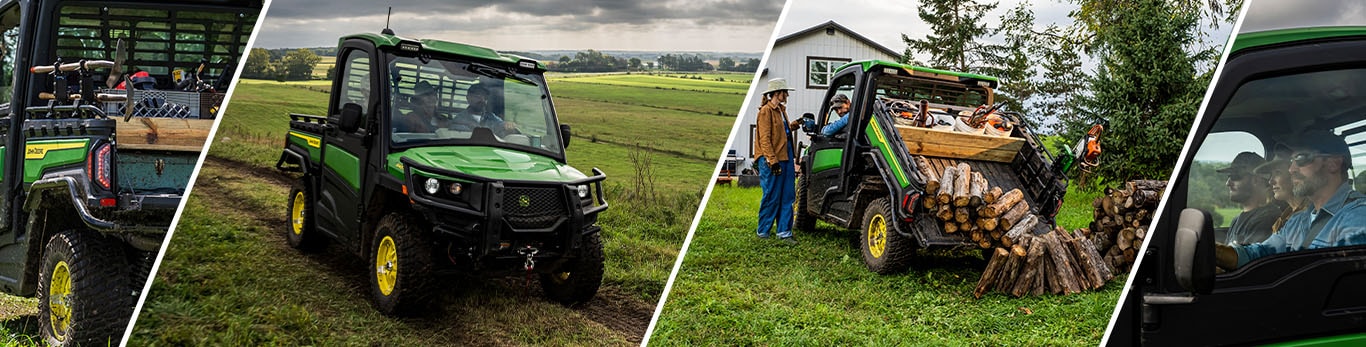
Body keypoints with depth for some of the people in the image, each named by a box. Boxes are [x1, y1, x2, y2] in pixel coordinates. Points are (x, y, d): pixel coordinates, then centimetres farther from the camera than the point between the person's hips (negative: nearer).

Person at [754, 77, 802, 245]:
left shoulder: (781, 109, 16)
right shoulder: (766, 111, -10)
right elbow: (765, 138, -15)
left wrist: (793, 125, 10)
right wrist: (773, 160, -19)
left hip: (785, 157, 9)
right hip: (771, 159, -8)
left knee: (787, 197, 5)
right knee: (772, 198, -3)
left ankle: (784, 232, 8)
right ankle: (763, 232, 9)